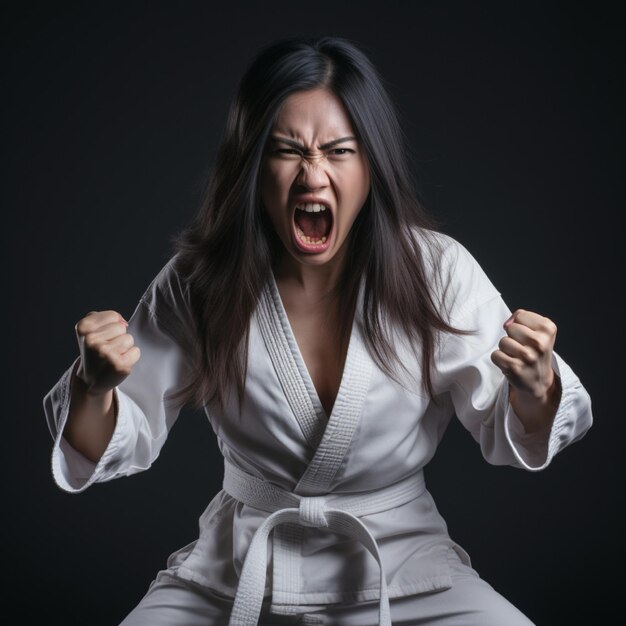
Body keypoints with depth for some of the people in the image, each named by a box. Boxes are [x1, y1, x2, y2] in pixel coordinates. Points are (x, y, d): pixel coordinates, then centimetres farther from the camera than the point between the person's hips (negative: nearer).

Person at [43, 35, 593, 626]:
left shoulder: (436, 271, -12)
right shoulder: (197, 283, -10)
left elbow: (508, 437, -5)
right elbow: (125, 444, -4)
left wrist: (534, 388, -28)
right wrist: (95, 386, -26)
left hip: (402, 570, 0)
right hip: (234, 576, 1)